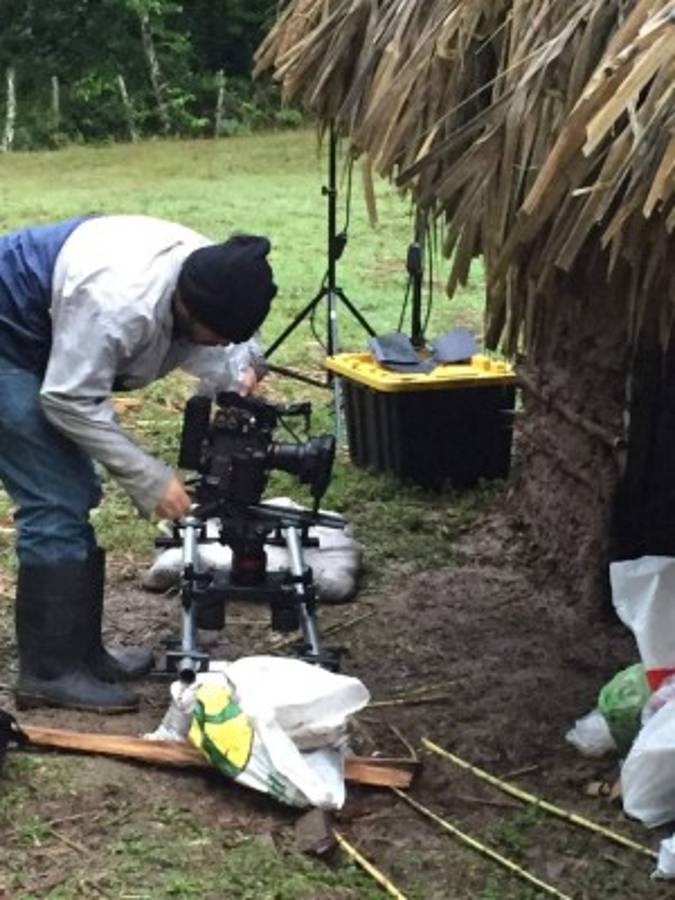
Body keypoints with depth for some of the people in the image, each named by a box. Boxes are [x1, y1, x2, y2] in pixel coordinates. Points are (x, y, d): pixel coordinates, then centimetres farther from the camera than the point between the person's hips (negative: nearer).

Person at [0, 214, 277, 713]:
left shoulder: (212, 272, -14)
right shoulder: (119, 303, -39)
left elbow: (235, 338, 5)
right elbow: (71, 401, -31)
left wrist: (243, 367, -18)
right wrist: (150, 480, -29)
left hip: (46, 343, 9)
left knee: (75, 497, 10)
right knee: (55, 504, -13)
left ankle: (80, 652, 19)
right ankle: (51, 672, -7)